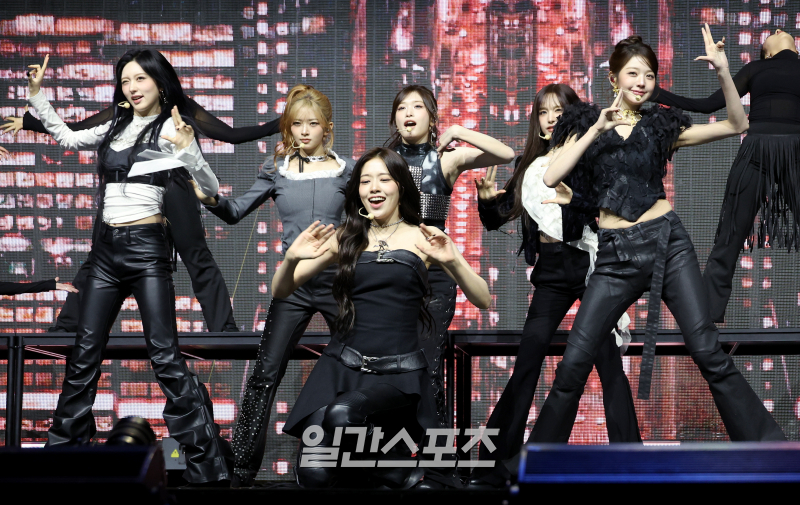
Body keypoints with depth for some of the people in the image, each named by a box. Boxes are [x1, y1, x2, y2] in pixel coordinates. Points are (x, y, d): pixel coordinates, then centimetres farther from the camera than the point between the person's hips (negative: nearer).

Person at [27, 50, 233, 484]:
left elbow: (210, 187, -12)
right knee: (84, 354, 10)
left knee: (165, 356, -10)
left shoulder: (169, 128, -5)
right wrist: (36, 94, 21)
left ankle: (208, 463, -8)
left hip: (145, 248, -6)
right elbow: (67, 138, 29)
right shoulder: (114, 129, 13)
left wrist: (186, 148, -29)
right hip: (106, 248, 6)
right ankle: (63, 446, 20)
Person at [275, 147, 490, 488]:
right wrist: (292, 259, -11)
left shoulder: (422, 238, 4)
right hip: (343, 365, 2)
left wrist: (452, 261, -19)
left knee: (343, 412, -34)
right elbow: (281, 292, 10)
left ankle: (399, 471, -7)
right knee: (314, 476, -18)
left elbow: (482, 300, -1)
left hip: (399, 371, -2)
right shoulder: (345, 239, 9)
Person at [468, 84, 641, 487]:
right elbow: (496, 219, 16)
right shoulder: (528, 165, 13)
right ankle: (496, 464, 4)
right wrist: (487, 201, -4)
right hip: (550, 270, 4)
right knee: (527, 360, 1)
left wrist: (575, 201, -27)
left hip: (587, 261, -4)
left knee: (606, 360, -6)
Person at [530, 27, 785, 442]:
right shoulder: (585, 124, 9)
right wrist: (596, 129, -11)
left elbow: (736, 125, 6)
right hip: (615, 254, 0)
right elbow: (551, 177, -6)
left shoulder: (661, 126, 10)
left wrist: (723, 72, -7)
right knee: (574, 363, -5)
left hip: (667, 242, 0)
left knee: (708, 352, -8)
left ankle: (765, 445, 0)